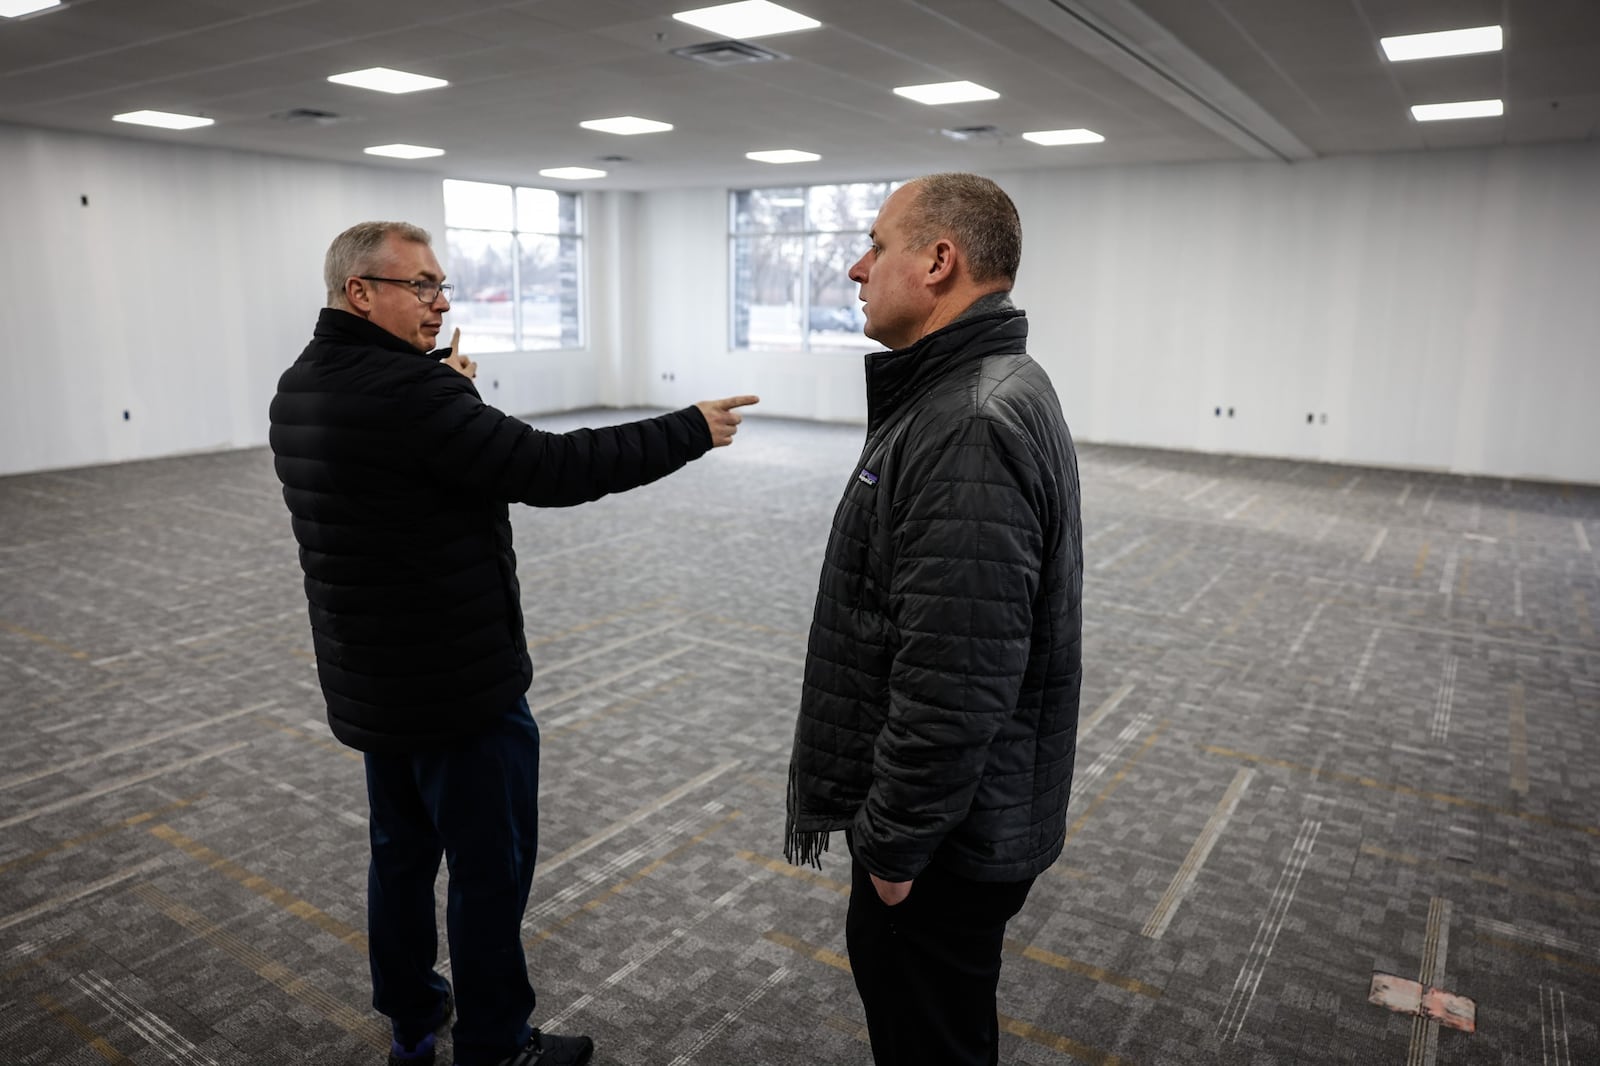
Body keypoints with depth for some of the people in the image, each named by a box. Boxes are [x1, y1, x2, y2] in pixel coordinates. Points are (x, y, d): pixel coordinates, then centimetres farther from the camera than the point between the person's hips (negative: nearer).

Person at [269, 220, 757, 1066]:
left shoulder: (299, 390, 7)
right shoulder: (405, 392, -24)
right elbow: (550, 469, -26)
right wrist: (690, 431, -19)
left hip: (369, 679, 10)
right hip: (457, 682, -9)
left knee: (402, 848, 21)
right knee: (490, 867, 6)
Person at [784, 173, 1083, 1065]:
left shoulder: (971, 431, -28)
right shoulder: (989, 390, 8)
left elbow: (954, 684, -31)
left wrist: (896, 842, -18)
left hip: (950, 835, -10)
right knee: (885, 964, 29)